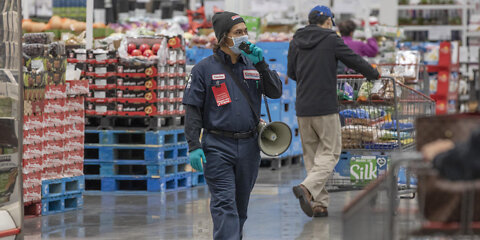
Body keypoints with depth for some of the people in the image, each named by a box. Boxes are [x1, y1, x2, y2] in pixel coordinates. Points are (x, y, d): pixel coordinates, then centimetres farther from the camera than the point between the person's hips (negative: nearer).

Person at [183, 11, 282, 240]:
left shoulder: (253, 65, 11)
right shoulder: (204, 69, -2)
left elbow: (275, 92, 2)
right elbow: (193, 109, -4)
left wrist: (261, 64, -10)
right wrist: (193, 146, -12)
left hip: (249, 145, 4)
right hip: (218, 147, -4)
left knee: (240, 204, 13)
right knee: (224, 204, -12)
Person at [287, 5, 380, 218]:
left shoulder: (295, 42, 7)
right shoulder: (331, 40, -5)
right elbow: (356, 61, 1)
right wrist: (374, 75, 21)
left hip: (302, 108, 5)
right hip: (326, 108, -5)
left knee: (311, 154, 11)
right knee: (330, 152, 2)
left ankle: (319, 203, 7)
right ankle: (307, 188, -20)